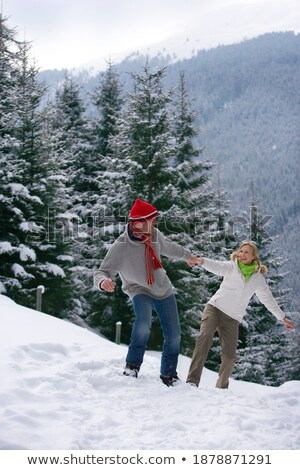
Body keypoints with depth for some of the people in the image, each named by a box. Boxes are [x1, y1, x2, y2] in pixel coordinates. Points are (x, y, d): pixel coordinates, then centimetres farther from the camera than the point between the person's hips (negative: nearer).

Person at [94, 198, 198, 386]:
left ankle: (169, 375, 27)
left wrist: (187, 255, 28)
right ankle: (132, 366, -12)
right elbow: (101, 272, -27)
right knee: (144, 323, -34)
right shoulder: (120, 248, -28)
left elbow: (168, 247, 10)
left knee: (174, 335, 5)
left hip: (164, 290, 5)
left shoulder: (154, 235, -14)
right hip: (140, 291, -5)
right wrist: (103, 282, -53)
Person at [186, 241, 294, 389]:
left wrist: (282, 318, 27)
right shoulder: (231, 267, 2)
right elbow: (217, 267, -19)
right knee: (205, 337, -28)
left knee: (229, 357, -6)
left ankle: (221, 388, 17)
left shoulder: (258, 278, 11)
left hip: (232, 319, 3)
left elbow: (268, 299, 22)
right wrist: (202, 261, -41)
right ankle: (192, 380, -35)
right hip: (214, 308, -3)